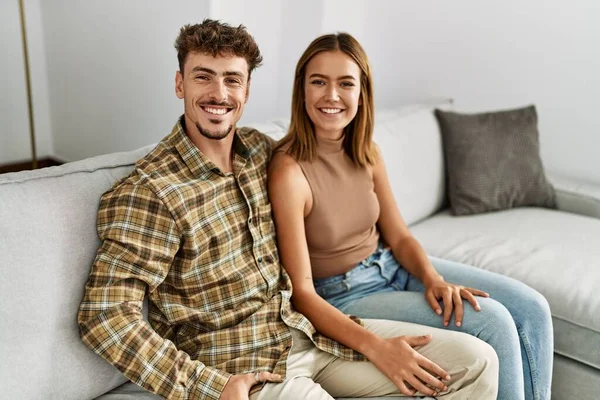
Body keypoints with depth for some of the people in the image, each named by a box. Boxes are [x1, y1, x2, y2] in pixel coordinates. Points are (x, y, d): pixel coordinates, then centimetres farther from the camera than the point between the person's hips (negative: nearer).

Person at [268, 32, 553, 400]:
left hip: (391, 266, 7)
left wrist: (433, 278, -17)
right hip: (342, 296, -7)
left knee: (531, 308, -1)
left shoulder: (368, 154, -3)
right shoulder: (289, 172, -24)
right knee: (493, 323, -18)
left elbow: (398, 236, 4)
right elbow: (302, 293, -24)